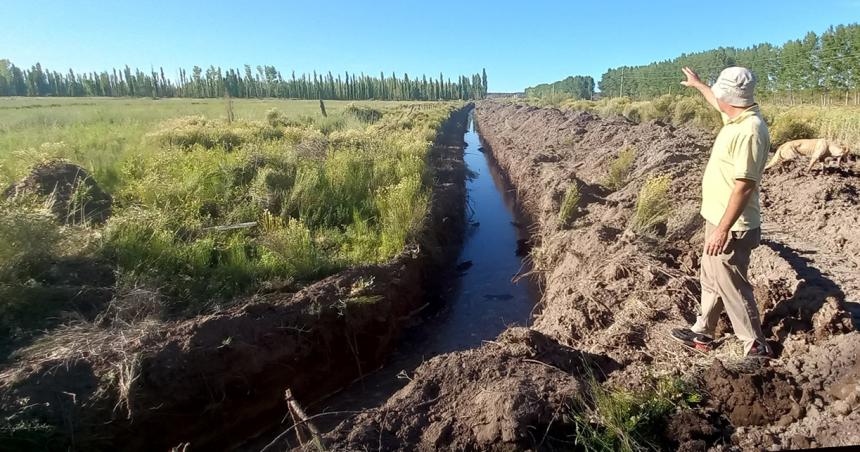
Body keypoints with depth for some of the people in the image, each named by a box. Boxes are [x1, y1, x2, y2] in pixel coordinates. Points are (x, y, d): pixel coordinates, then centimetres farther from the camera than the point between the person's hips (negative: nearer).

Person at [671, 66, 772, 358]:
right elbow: (718, 102, 30)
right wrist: (697, 84, 45)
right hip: (718, 219, 10)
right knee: (710, 279, 19)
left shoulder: (749, 130, -24)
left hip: (731, 228, -10)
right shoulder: (736, 117, 4)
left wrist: (723, 230, -26)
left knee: (731, 287, 3)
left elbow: (744, 187, -27)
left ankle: (756, 346, 21)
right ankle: (702, 333, 34)